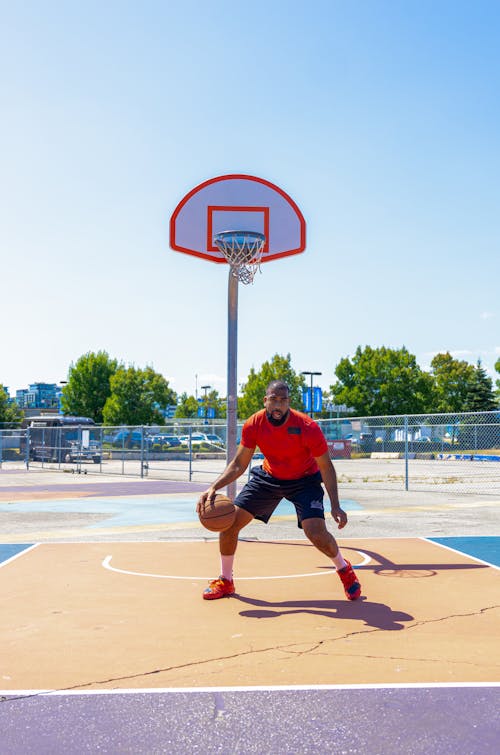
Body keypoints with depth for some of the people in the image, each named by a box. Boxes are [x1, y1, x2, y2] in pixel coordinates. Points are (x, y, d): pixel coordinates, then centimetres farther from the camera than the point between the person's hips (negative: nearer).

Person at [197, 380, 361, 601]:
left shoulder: (308, 428, -29)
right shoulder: (253, 425, -20)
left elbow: (326, 467, -18)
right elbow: (238, 464, -8)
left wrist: (335, 506, -25)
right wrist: (214, 487, -23)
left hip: (305, 481, -3)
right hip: (268, 477, 4)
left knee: (317, 533, -23)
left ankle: (345, 570, 11)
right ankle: (225, 581, 16)